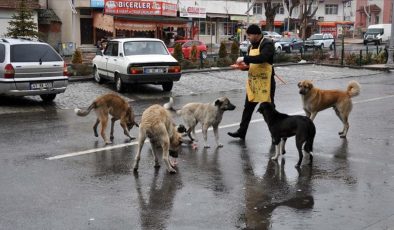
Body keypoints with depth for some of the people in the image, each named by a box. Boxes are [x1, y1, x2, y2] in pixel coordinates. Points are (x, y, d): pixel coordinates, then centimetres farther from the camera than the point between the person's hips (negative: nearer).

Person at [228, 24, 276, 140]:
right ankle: (241, 132, 17)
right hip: (252, 81, 8)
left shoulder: (267, 44, -13)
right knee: (248, 107, 10)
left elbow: (262, 58, -30)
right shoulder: (252, 46, 14)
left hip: (265, 81, -8)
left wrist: (244, 58, -26)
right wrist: (243, 64, -1)